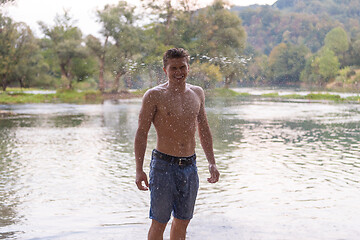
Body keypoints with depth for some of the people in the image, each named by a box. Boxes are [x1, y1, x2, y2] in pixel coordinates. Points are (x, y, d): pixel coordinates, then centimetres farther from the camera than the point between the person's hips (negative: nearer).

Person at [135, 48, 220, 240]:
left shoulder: (197, 93, 9)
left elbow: (204, 130, 18)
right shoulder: (154, 96, -6)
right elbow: (141, 134, -5)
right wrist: (139, 170, -11)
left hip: (190, 166, 5)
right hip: (164, 165, -5)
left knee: (182, 221, 12)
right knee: (159, 222, -1)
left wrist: (212, 163, 14)